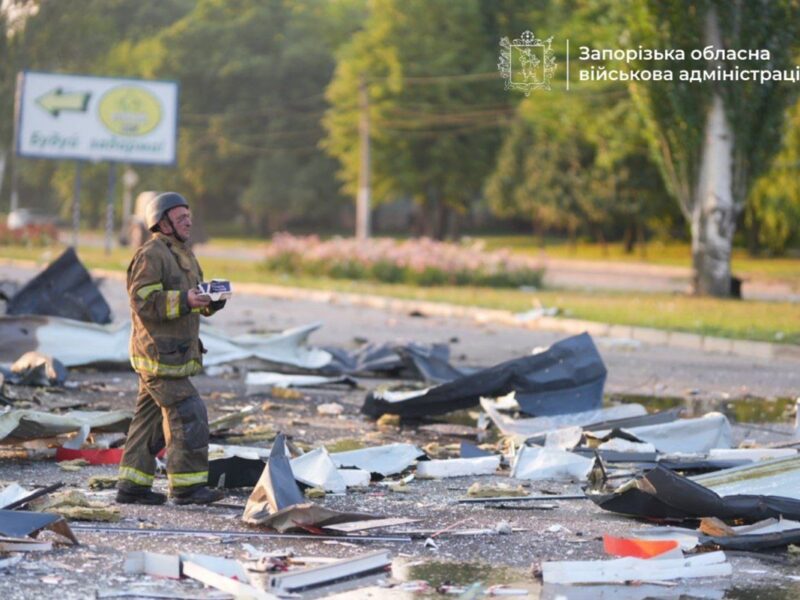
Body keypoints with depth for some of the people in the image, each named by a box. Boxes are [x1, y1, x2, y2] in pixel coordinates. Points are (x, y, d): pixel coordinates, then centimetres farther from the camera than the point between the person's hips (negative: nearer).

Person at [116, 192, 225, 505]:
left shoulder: (182, 254, 19)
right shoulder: (151, 255, -12)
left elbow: (194, 299, 23)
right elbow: (143, 302, -20)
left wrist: (212, 301, 1)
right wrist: (184, 300, -28)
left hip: (175, 352, 10)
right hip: (159, 353, -10)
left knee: (151, 418, 11)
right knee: (188, 416, -11)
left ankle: (132, 485, 14)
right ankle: (187, 485, -8)